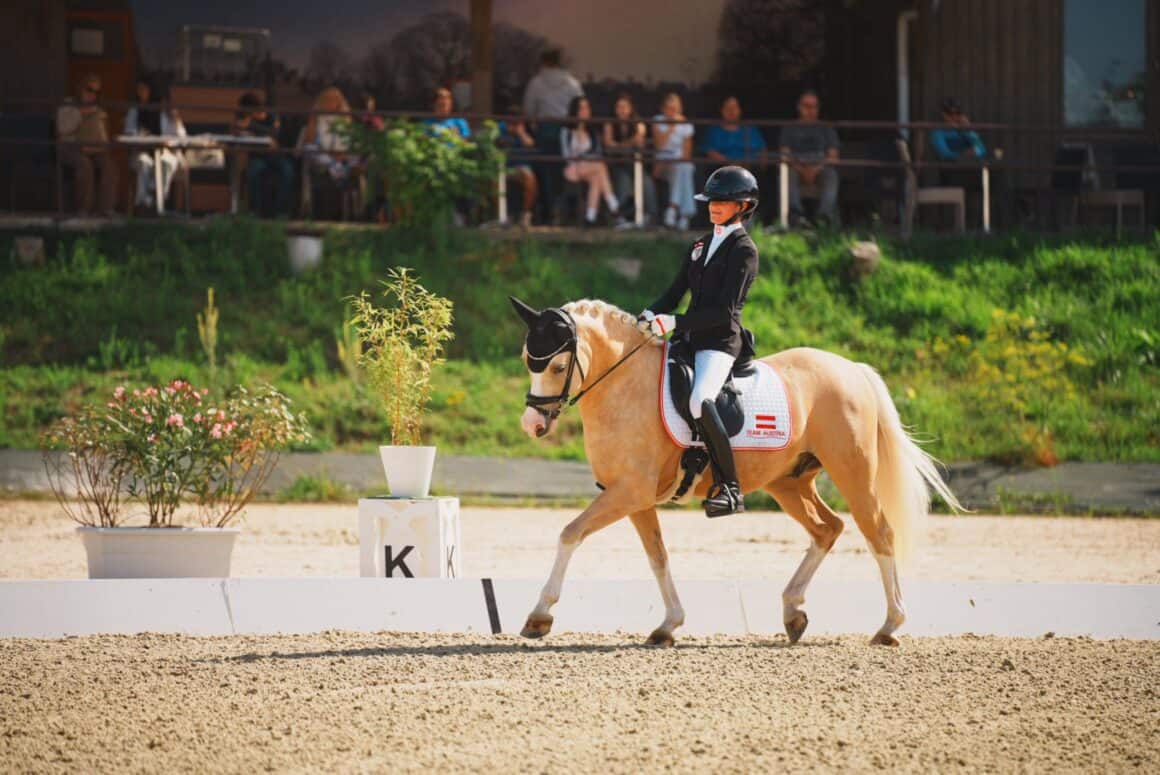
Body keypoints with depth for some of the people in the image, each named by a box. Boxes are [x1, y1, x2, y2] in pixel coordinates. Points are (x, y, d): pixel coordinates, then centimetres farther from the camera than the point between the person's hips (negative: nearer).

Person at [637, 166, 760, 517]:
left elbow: (725, 310, -15)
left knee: (699, 401, -32)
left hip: (721, 341, -9)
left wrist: (676, 323, -21)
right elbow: (676, 291, 17)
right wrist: (651, 314, -3)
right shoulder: (701, 245, 18)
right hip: (690, 339, 9)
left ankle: (729, 488, -27)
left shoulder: (743, 250, -6)